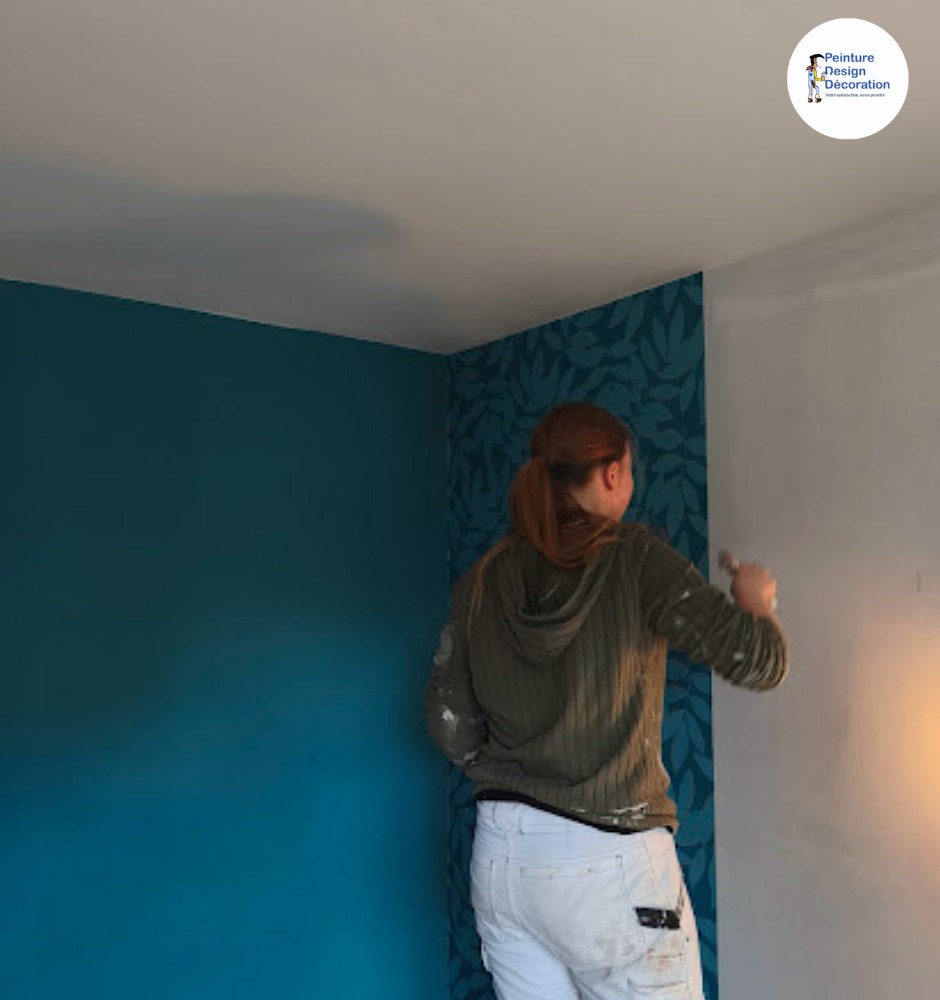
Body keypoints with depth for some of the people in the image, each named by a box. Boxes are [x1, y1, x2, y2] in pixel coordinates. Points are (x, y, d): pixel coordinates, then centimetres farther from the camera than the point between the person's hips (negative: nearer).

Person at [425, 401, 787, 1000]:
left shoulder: (482, 580, 3)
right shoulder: (632, 556, -11)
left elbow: (449, 723, 5)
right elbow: (760, 662, -11)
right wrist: (756, 601, 9)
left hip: (500, 855, 6)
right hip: (604, 860, -5)